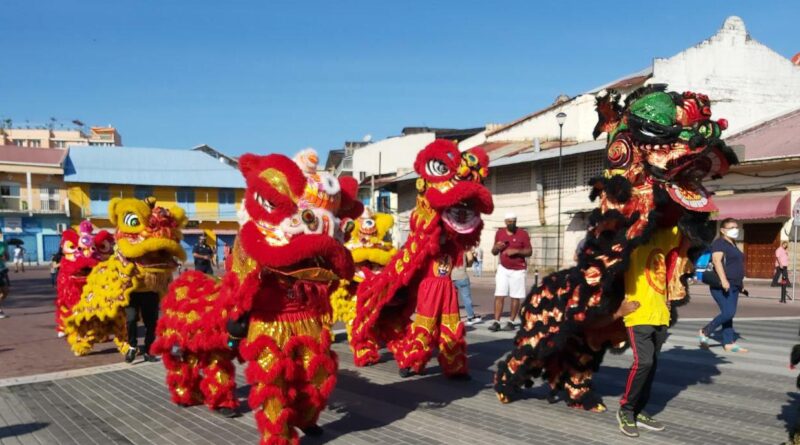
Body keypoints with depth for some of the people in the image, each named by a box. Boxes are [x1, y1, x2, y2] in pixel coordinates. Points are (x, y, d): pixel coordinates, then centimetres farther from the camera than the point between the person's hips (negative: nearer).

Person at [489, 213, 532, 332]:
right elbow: (494, 252, 12)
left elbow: (529, 251, -4)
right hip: (503, 268, 2)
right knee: (499, 296, -6)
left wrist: (516, 251, -19)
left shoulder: (523, 234, -4)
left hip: (518, 270, -2)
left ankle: (511, 322, 9)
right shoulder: (499, 233, 6)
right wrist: (496, 247, -11)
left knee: (515, 297, 1)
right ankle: (496, 322, -7)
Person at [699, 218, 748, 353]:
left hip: (734, 286, 9)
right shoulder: (719, 243, -9)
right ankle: (705, 332, 0)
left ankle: (729, 343, 9)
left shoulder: (733, 245, 20)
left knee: (729, 314, 7)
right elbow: (716, 260, -22)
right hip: (721, 286, -9)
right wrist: (723, 280, -31)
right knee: (728, 313, -15)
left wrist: (740, 282, 24)